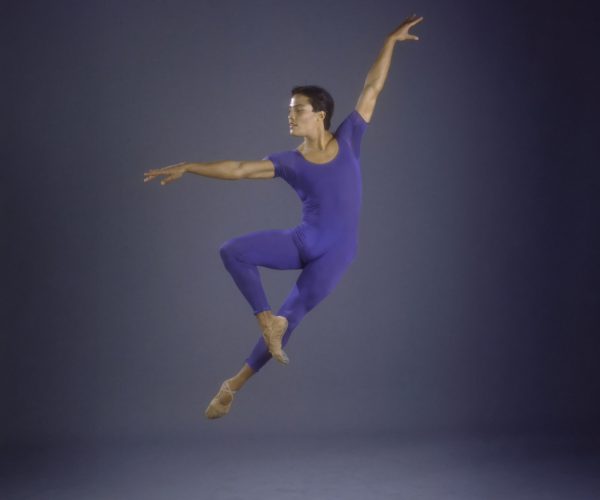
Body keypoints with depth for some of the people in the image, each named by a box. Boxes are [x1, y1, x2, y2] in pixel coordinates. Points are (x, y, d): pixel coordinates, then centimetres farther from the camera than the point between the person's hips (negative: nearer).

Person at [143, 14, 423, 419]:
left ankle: (234, 385, 10)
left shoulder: (347, 138, 0)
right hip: (302, 242, 2)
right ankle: (266, 319, -3)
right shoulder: (289, 162, 2)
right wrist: (187, 167, -6)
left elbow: (373, 87, 5)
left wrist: (391, 40, 7)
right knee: (232, 252, -17)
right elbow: (237, 170, -1)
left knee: (292, 316, 0)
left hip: (336, 253, -2)